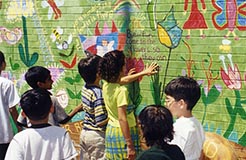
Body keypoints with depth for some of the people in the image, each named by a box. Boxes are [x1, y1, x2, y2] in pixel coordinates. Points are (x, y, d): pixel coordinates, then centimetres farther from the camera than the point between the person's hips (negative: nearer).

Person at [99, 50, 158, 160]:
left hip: (110, 131, 8)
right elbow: (122, 119, -24)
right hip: (123, 133, -8)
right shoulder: (121, 91, -22)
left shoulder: (106, 85, 3)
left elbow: (123, 80, 23)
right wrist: (130, 145, -21)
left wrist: (144, 72, 35)